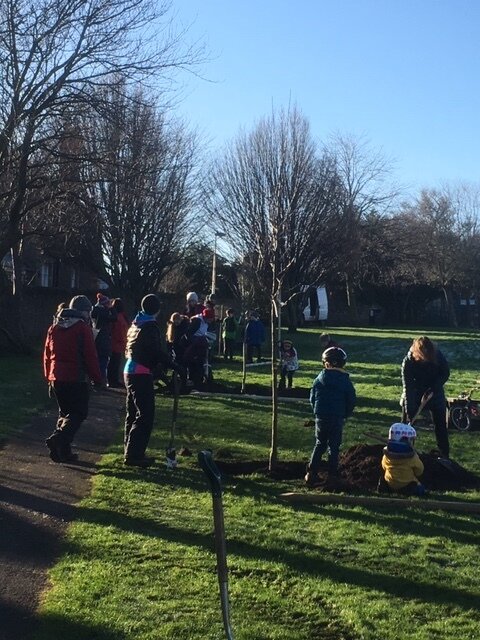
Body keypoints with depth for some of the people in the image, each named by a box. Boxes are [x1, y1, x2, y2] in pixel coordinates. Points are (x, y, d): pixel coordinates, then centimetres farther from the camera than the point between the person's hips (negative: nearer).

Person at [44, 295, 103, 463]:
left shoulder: (55, 327, 11)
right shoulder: (83, 328, -8)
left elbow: (47, 354, 15)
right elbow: (90, 356, -11)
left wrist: (49, 377, 22)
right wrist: (97, 378, -4)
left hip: (56, 378, 6)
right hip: (77, 379, -6)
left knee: (65, 412, 16)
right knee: (79, 413, 2)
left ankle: (63, 451, 10)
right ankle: (58, 438, -20)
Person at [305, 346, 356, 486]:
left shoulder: (319, 379, -4)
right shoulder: (345, 381, -8)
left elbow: (312, 398, 2)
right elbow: (352, 401, -2)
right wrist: (345, 415, 12)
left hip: (321, 418, 2)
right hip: (338, 419, -2)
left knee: (319, 444, 15)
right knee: (334, 447, 9)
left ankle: (311, 474, 8)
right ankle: (332, 475, 11)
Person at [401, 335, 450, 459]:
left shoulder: (438, 356, -25)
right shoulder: (408, 362, -29)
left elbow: (446, 373, -8)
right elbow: (408, 388, -28)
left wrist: (434, 388, -23)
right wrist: (409, 413, -31)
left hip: (435, 393, 1)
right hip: (414, 393, -1)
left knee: (440, 425, 1)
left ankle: (445, 455, 10)